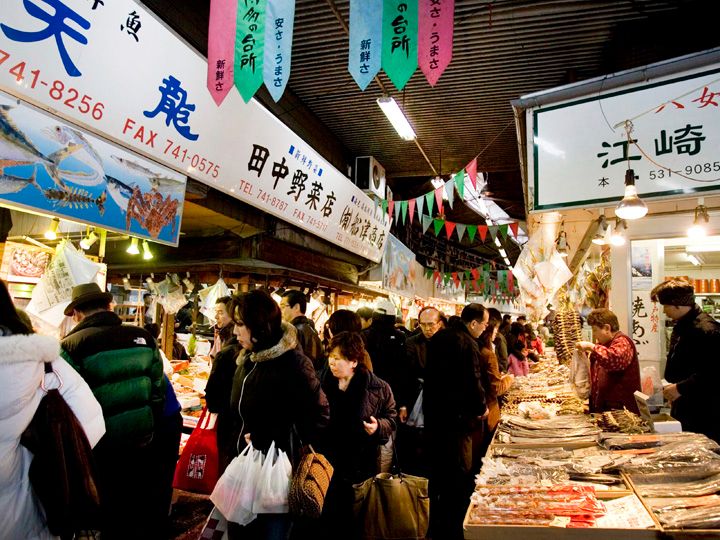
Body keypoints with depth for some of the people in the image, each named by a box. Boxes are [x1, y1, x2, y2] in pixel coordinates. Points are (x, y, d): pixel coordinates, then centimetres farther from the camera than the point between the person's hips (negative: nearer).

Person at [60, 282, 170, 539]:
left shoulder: (71, 346, -17)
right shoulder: (143, 337, -5)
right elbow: (158, 393, 1)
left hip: (100, 453, -3)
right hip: (142, 446, 3)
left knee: (106, 519, 18)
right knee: (140, 511, 23)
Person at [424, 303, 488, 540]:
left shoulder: (439, 337, 6)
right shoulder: (467, 343, -20)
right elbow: (473, 381, -21)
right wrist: (481, 408, -4)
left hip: (433, 412, 9)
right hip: (457, 416, -9)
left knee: (437, 470, 21)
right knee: (459, 475, 6)